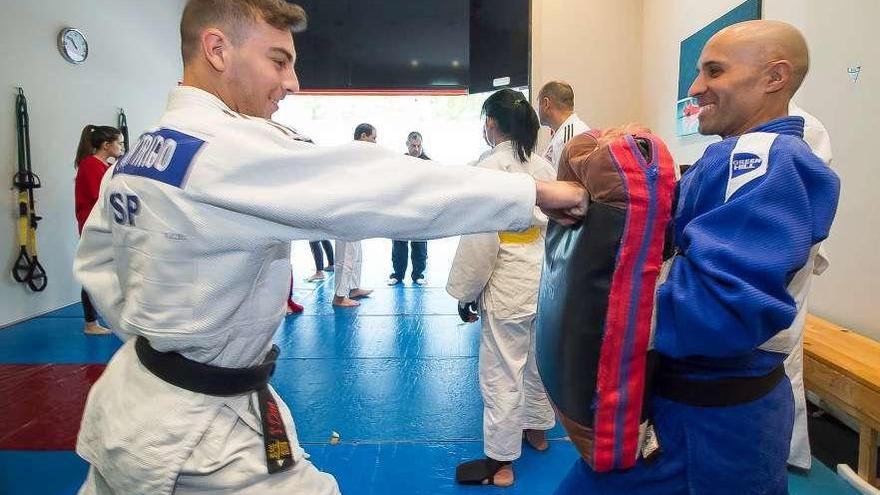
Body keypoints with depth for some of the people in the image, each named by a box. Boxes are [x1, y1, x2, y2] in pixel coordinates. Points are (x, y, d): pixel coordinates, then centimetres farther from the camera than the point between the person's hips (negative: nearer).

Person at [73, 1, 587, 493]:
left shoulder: (139, 156, 3)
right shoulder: (230, 150, -25)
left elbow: (97, 259, 15)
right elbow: (378, 187, -28)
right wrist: (535, 190, -21)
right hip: (192, 434, -9)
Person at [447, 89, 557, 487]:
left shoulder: (491, 166, -15)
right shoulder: (543, 166, 8)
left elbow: (480, 238, -17)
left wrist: (465, 291, -8)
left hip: (507, 286, -8)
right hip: (544, 280, 8)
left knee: (501, 373, 3)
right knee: (538, 361, 22)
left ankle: (500, 462, 16)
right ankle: (537, 430, 42)